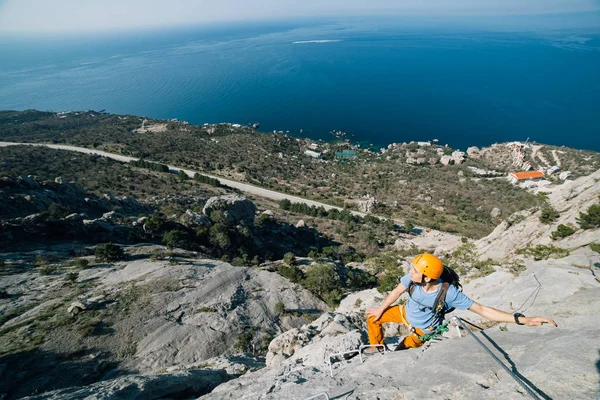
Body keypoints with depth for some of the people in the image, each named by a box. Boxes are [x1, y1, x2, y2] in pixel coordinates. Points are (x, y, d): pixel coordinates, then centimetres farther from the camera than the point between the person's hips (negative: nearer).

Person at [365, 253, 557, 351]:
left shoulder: (449, 293, -41)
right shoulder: (411, 278, -32)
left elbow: (482, 310, -35)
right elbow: (397, 292, -13)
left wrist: (522, 319, -44)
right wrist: (381, 309, -1)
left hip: (423, 328, -3)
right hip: (405, 312, 3)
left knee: (405, 347, 9)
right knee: (373, 317, 3)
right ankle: (377, 346, 29)